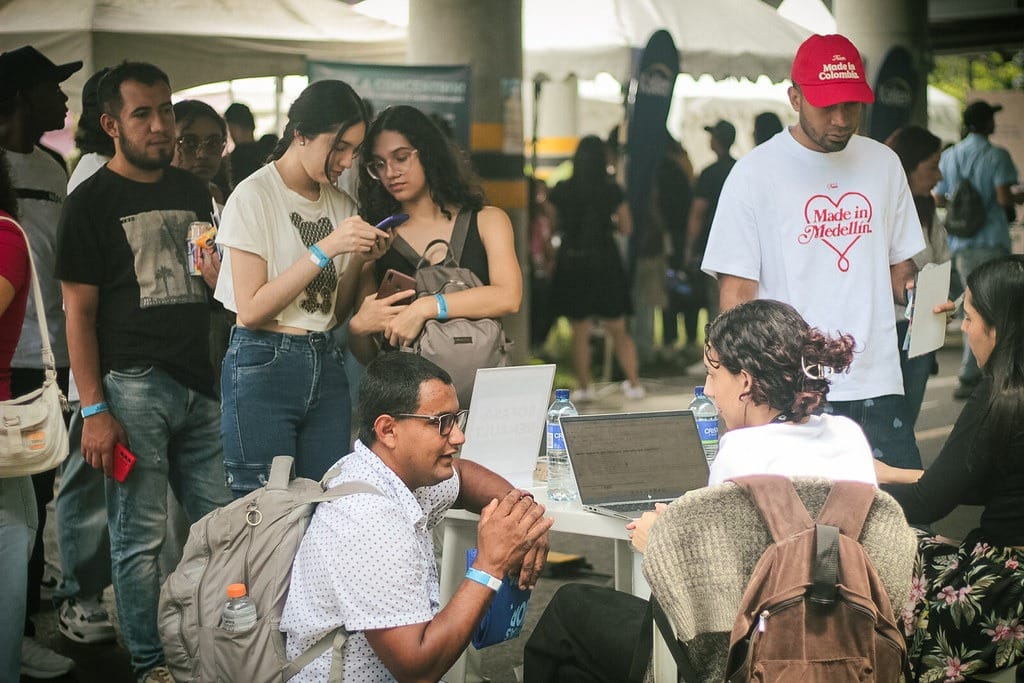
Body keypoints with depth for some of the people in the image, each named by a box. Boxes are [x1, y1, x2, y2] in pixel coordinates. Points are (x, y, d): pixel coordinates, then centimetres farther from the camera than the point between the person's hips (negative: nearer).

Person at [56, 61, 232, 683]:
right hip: (133, 385, -5)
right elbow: (79, 311, -6)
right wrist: (94, 410, -13)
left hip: (199, 381, 6)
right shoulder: (93, 201, -3)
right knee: (141, 537, -1)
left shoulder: (193, 192, 14)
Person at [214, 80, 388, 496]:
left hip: (326, 365, 6)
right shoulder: (254, 196, -7)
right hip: (262, 366, -6)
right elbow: (251, 310, -14)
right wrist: (324, 250, -17)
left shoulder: (340, 204, 12)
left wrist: (358, 259, -2)